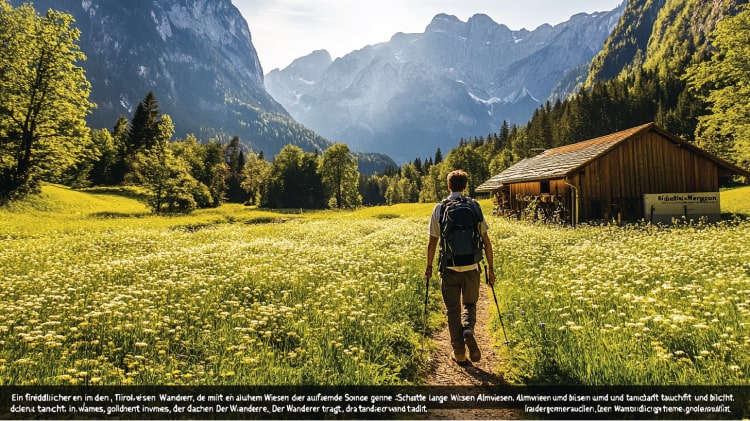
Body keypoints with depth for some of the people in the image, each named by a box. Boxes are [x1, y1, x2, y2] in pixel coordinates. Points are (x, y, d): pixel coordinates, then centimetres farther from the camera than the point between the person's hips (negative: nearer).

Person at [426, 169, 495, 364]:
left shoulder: (439, 208, -1)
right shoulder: (474, 207, 1)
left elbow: (432, 242, 0)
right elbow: (486, 241, 1)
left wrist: (429, 266, 12)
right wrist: (491, 268, 9)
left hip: (449, 268, -1)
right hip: (471, 267, 1)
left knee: (453, 309, 10)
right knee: (469, 304, 19)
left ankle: (458, 352, 13)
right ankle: (468, 329, -10)